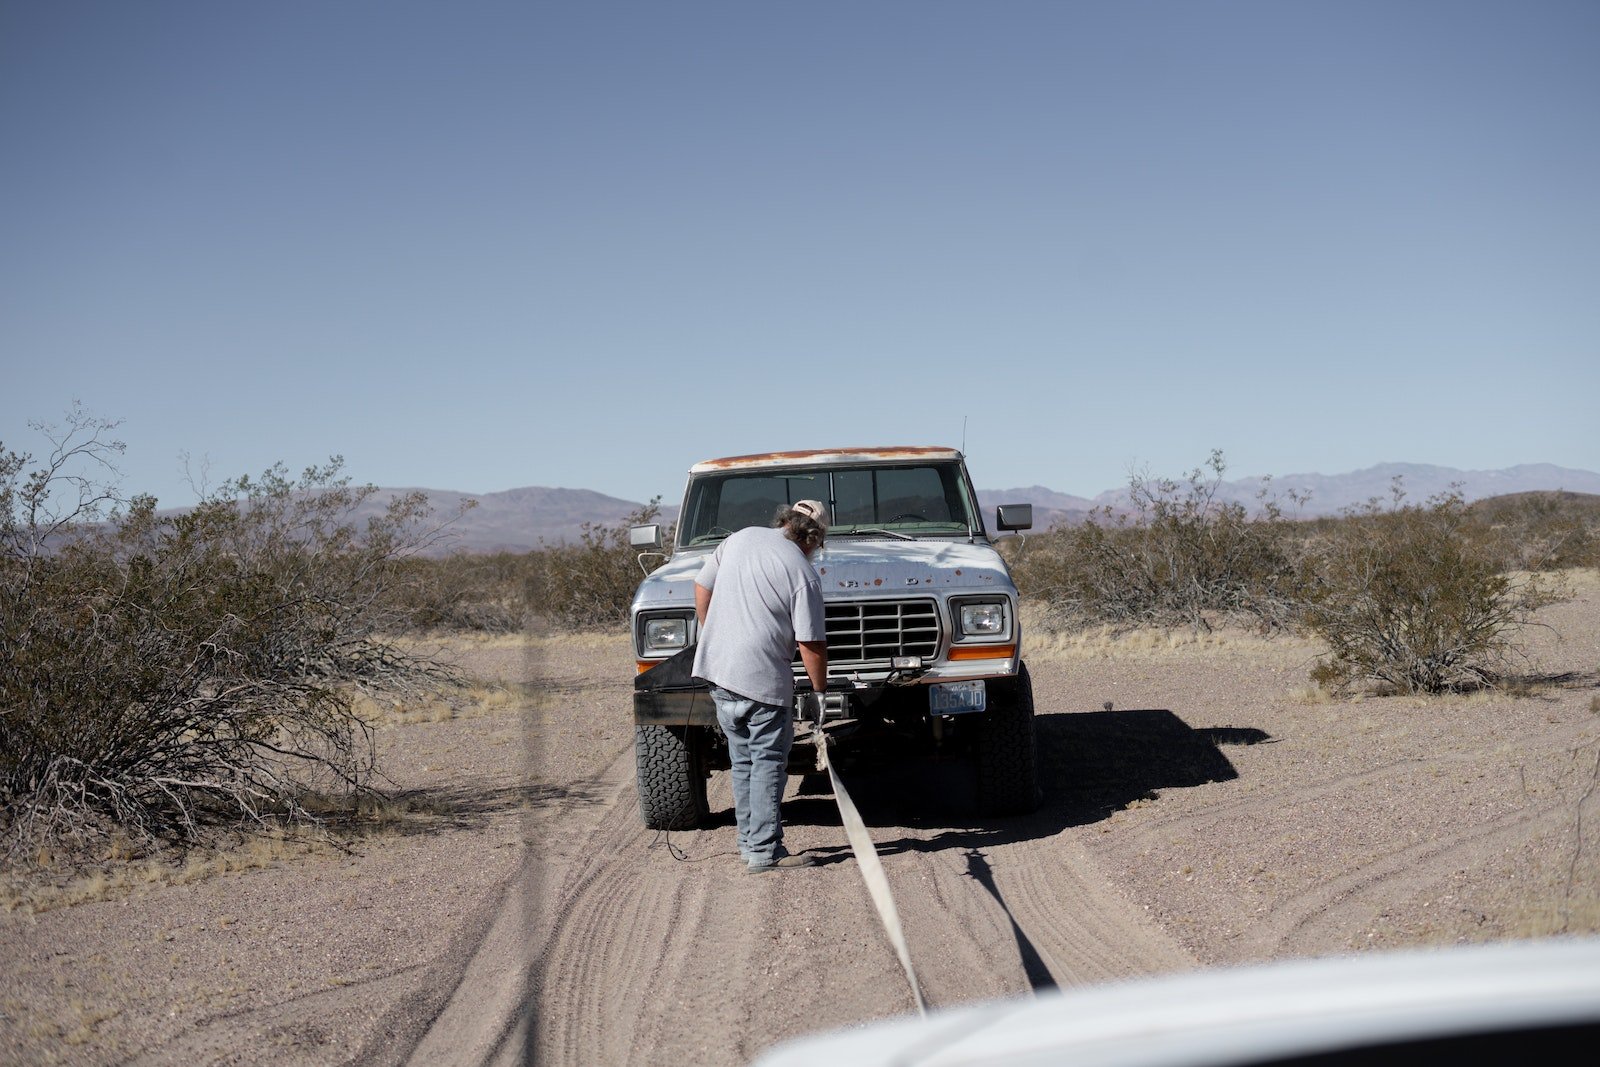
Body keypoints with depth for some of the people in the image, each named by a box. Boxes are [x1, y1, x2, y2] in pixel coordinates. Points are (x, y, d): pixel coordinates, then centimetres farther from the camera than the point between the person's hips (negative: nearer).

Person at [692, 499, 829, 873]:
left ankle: (749, 842, 22)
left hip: (717, 668, 7)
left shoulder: (740, 538, 7)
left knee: (743, 761, 16)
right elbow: (811, 644, -11)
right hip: (761, 679, -7)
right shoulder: (803, 574, -10)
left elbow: (702, 587, 14)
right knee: (768, 763, 2)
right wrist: (821, 689, 2)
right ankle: (764, 851, 1)